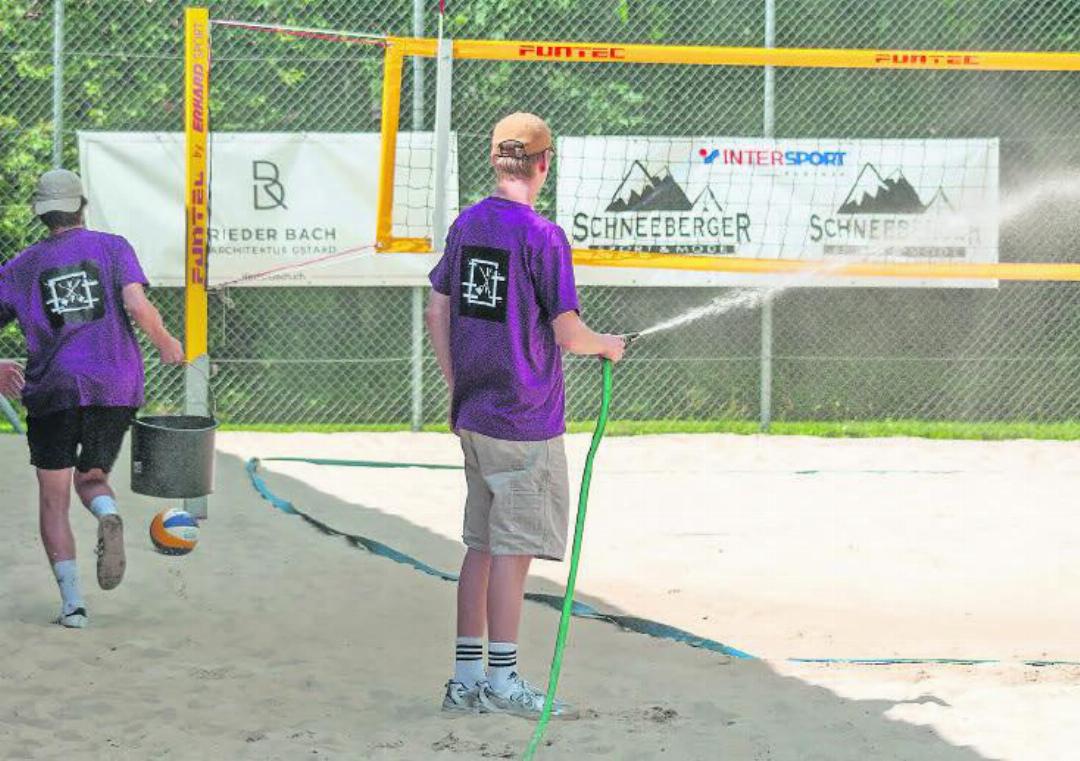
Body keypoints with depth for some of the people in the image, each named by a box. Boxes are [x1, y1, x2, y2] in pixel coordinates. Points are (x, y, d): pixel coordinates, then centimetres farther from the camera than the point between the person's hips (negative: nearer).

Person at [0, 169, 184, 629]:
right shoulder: (112, 248, 5)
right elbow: (136, 305, -9)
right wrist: (166, 344, 7)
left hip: (54, 390, -1)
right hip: (117, 387, 1)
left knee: (54, 499, 6)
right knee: (91, 478, 19)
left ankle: (72, 602, -6)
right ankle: (108, 516, -18)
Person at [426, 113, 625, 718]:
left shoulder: (466, 225, 8)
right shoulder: (543, 236, -14)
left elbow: (438, 311, 12)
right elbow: (566, 332, -16)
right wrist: (606, 345, 4)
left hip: (474, 414, 7)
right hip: (525, 420, -7)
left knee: (482, 545, 13)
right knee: (513, 549, -3)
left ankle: (466, 679, 15)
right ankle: (501, 680, -1)